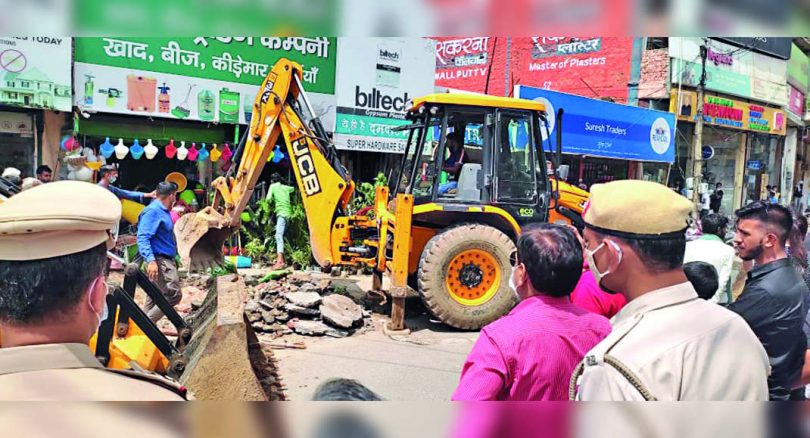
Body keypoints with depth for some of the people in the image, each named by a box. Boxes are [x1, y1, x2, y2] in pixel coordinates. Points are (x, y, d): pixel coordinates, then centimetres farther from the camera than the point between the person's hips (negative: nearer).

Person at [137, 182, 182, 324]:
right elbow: (143, 237, -22)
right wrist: (151, 260, -32)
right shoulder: (153, 211, -13)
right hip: (159, 261, -11)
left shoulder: (162, 211, 16)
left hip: (166, 261, 11)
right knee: (174, 294, -15)